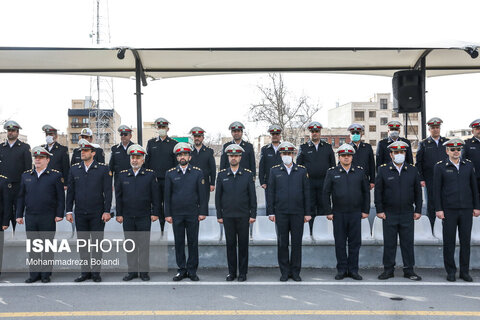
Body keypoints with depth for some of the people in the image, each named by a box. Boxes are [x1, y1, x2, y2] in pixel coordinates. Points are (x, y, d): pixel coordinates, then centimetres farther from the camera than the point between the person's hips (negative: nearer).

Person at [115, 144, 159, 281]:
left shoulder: (150, 174, 1)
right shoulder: (122, 175, 6)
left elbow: (155, 196, 1)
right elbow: (118, 196, 8)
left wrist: (155, 213, -3)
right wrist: (119, 214, 4)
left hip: (144, 217, -2)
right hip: (127, 217, 2)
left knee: (144, 244, 2)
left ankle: (144, 271, 11)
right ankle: (132, 270, 16)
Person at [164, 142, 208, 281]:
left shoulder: (197, 172, 2)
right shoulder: (170, 173, 3)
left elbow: (202, 194, 2)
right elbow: (167, 195, 4)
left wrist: (203, 212, -3)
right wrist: (167, 214, -1)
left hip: (193, 214, 0)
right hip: (176, 214, 1)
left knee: (193, 242, 4)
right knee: (179, 242, 6)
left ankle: (192, 270, 13)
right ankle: (182, 270, 16)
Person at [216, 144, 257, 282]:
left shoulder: (248, 174, 2)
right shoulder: (221, 175, 5)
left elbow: (252, 196, 2)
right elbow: (218, 196, 6)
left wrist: (253, 215, -3)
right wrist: (219, 215, 2)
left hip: (243, 215, -1)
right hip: (228, 216, 1)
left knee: (243, 244, 3)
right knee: (230, 243, 5)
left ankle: (243, 273, 12)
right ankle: (232, 272, 15)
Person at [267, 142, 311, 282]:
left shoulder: (302, 170, 6)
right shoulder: (274, 171, 6)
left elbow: (307, 193, 6)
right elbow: (270, 192, 4)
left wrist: (307, 212, 2)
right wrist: (271, 212, -1)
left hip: (298, 213, 0)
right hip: (280, 213, 0)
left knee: (297, 243, 4)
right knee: (282, 243, 4)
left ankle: (295, 272, 14)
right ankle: (285, 272, 13)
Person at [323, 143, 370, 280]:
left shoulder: (360, 172, 6)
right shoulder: (332, 172, 2)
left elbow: (366, 191, 10)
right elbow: (326, 192, 3)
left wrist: (365, 210, 5)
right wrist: (329, 212, -2)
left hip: (355, 213, 1)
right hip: (338, 213, -1)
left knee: (355, 242, 4)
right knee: (340, 242, 3)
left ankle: (353, 270, 13)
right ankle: (341, 269, 13)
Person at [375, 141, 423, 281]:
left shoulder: (413, 170, 6)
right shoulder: (383, 170, 1)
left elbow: (418, 191, 9)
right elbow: (378, 191, 1)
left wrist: (418, 210, 4)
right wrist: (379, 210, -3)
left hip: (407, 214, 1)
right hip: (389, 214, -1)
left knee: (408, 242, 5)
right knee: (389, 243, 4)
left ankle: (409, 270, 15)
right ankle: (388, 269, 14)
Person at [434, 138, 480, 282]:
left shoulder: (468, 165, 8)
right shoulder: (440, 167, -1)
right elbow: (436, 189, -3)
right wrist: (438, 209, -7)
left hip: (466, 210, 3)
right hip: (449, 210, -2)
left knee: (465, 240, 6)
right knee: (449, 241, 2)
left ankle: (464, 271, 15)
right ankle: (450, 271, 12)